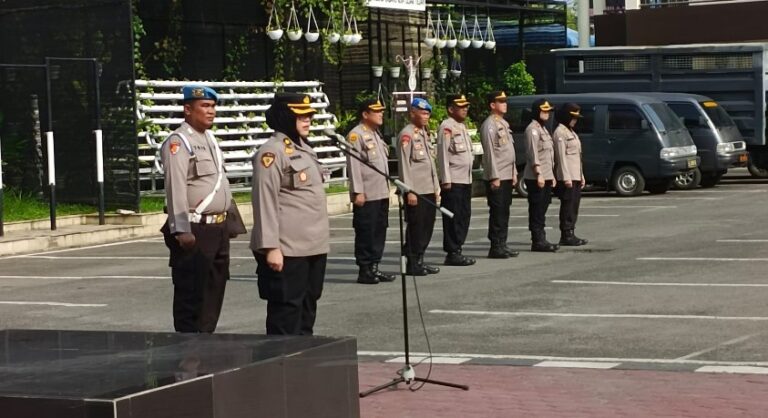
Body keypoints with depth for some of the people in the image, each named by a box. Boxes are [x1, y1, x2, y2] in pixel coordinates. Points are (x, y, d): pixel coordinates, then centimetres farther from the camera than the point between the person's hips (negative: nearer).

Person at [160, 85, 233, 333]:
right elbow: (176, 188, -20)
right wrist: (182, 231, -25)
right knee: (191, 294, -5)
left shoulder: (209, 139, 16)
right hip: (195, 230, -9)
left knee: (214, 289, 14)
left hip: (218, 228, 9)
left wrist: (229, 221, 21)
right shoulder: (178, 142, -13)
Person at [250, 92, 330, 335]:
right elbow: (265, 202, -19)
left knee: (308, 306, 15)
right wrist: (270, 247, -23)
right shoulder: (271, 153, -13)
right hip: (288, 249, -10)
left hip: (314, 246, 10)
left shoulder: (305, 149, 17)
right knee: (286, 308, -6)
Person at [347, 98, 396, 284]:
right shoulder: (356, 135, -11)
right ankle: (364, 270, 3)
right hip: (367, 196, -9)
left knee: (379, 231, 11)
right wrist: (358, 192, -19)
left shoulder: (376, 134, 18)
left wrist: (387, 188, 20)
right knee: (366, 232, -3)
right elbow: (353, 165, -15)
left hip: (381, 193, 9)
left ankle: (374, 267, 18)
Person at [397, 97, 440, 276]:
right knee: (415, 227, -3)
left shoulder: (424, 133, 16)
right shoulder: (407, 134, -11)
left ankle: (419, 260, 18)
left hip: (429, 189, 8)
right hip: (416, 191, -8)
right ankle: (412, 264, 4)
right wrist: (409, 191, -18)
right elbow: (404, 164, -15)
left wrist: (436, 186, 17)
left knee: (427, 226, 10)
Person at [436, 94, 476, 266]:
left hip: (465, 180, 9)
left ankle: (457, 250, 17)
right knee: (453, 218, -5)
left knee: (464, 217, 10)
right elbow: (443, 155, -15)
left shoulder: (462, 126, 17)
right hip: (453, 181, -9)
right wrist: (446, 180, -18)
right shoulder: (447, 127, -11)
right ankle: (452, 253, -2)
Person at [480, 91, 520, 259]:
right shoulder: (489, 125, -12)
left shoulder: (504, 123, 17)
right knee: (497, 212, -5)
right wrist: (494, 177, -19)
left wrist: (514, 172, 16)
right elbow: (489, 152, -16)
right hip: (496, 177, -9)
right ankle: (496, 247, -2)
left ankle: (502, 245, 16)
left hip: (507, 176, 9)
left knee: (504, 212, 11)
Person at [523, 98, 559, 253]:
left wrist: (552, 175, 21)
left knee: (542, 210, 12)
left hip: (546, 176, 10)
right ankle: (537, 241, -7)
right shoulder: (533, 129, -11)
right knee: (537, 210, -7)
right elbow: (533, 153, -18)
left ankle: (541, 240, 16)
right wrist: (539, 174, -23)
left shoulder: (543, 129, 20)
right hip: (536, 178, -10)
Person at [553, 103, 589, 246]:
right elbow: (561, 156, -16)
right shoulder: (560, 132, -9)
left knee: (573, 206, 9)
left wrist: (581, 175, 19)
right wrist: (566, 178, -20)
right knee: (568, 206, -9)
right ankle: (566, 236, -7)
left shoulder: (571, 132, 21)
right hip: (567, 177, -10)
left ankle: (570, 234, 13)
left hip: (575, 176, 10)